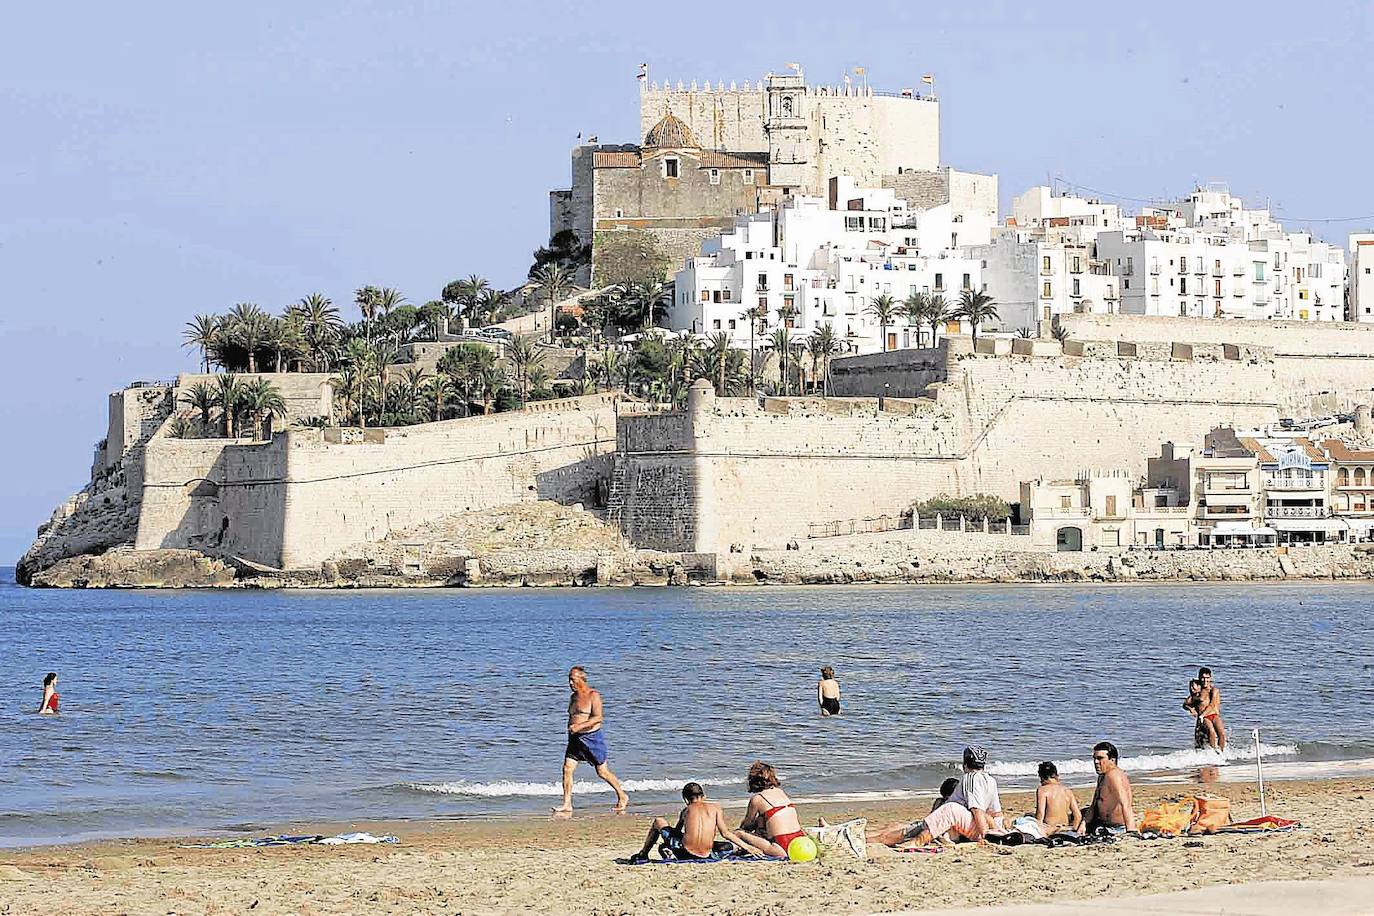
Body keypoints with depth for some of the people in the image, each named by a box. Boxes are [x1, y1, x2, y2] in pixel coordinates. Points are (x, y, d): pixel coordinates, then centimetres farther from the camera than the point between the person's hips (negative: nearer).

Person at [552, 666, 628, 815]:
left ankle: (622, 797, 23)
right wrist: (570, 728, 12)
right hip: (575, 740, 7)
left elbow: (598, 717, -22)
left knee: (602, 772, 3)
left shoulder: (593, 695, -11)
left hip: (592, 737, -7)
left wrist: (580, 726, -30)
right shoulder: (573, 697, 13)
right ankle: (567, 805, -6)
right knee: (567, 769, -7)